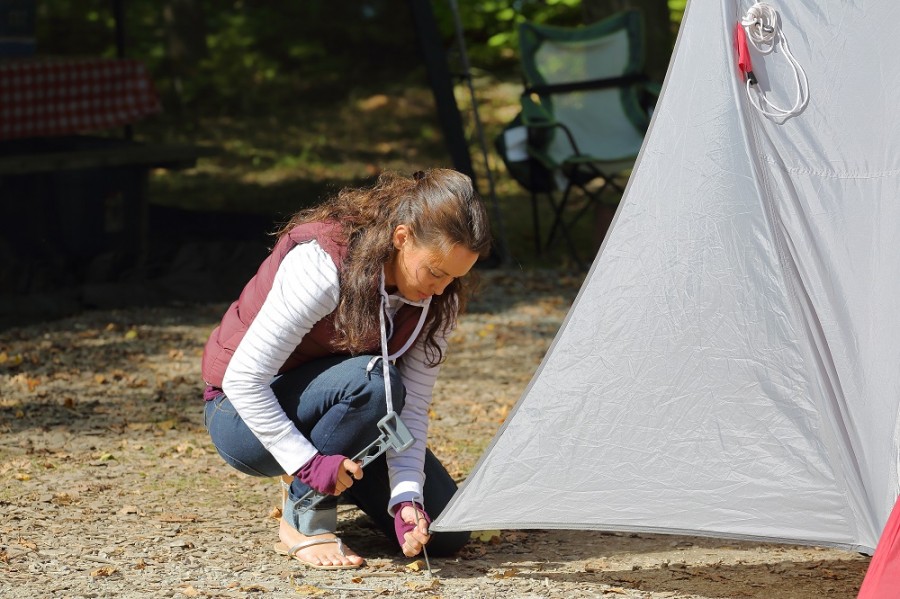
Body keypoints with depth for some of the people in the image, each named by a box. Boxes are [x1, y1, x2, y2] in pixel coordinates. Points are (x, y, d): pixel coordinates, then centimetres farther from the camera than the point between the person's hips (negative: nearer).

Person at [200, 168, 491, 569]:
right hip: (249, 419, -6)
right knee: (371, 381, -36)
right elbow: (243, 378, -30)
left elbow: (412, 406, -12)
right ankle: (302, 521, -18)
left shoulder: (437, 299, -12)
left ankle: (334, 481, 15)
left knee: (444, 533, -9)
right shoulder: (321, 267, -32)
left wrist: (406, 496, -27)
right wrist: (308, 463, -32)